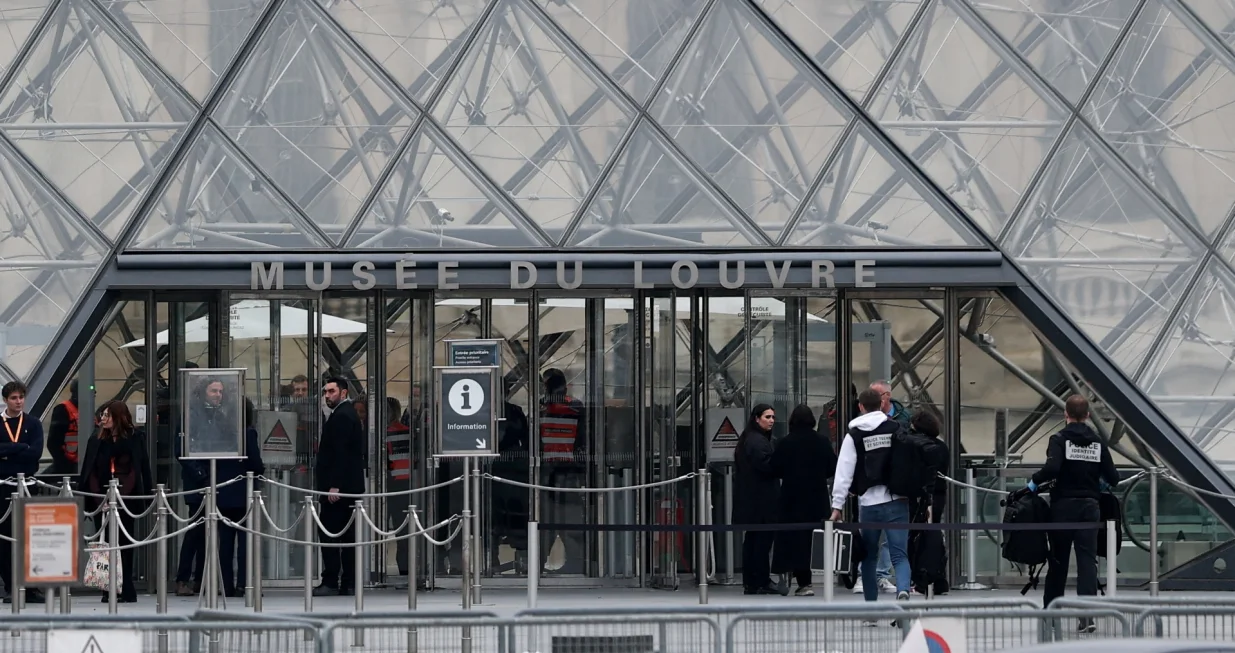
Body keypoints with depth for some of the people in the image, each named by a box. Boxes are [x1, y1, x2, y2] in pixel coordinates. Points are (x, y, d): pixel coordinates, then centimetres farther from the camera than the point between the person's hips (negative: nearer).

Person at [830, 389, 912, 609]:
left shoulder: (854, 435, 0)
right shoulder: (897, 429, 4)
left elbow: (844, 471, -4)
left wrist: (837, 505, -2)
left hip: (868, 502, 0)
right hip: (896, 500, 0)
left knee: (869, 556, 13)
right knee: (899, 554, -2)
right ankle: (903, 590, -30)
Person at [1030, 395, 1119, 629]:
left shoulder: (1060, 439, -7)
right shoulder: (1097, 442, 4)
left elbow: (1052, 468, -24)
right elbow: (1113, 478, 4)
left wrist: (1035, 480, -5)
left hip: (1064, 505, -2)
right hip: (1089, 506, 2)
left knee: (1058, 559, 11)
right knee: (1088, 559, -2)